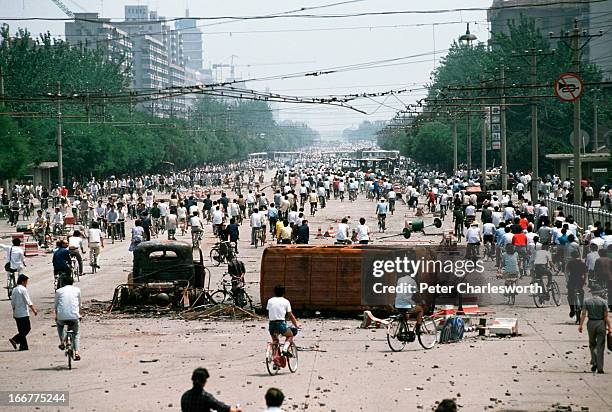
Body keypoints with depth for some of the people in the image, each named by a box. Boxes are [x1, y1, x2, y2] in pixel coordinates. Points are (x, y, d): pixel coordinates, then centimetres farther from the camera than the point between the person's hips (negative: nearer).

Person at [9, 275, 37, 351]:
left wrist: (14, 312, 26)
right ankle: (15, 340, -14)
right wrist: (34, 310, -7)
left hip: (16, 313, 8)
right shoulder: (23, 289, -12)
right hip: (23, 313, -8)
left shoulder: (14, 290, 12)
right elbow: (28, 302, -14)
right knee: (27, 328, -3)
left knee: (21, 330, 11)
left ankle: (23, 346, 9)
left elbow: (12, 302, 17)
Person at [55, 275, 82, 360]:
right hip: (74, 316, 0)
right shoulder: (77, 290, 13)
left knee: (59, 323, 35)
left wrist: (56, 316, 33)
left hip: (62, 317, 0)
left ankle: (62, 342, 21)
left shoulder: (59, 291, 11)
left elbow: (56, 305, 17)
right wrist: (79, 314, 40)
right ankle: (76, 352, 4)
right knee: (76, 333, 22)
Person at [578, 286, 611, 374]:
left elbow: (583, 314, -2)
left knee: (592, 344, 19)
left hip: (591, 324, 2)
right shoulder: (603, 301, -6)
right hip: (601, 323, -2)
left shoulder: (587, 301, 1)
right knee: (600, 346, 3)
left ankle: (594, 362, 4)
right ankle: (600, 368, 1)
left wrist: (580, 325, 4)